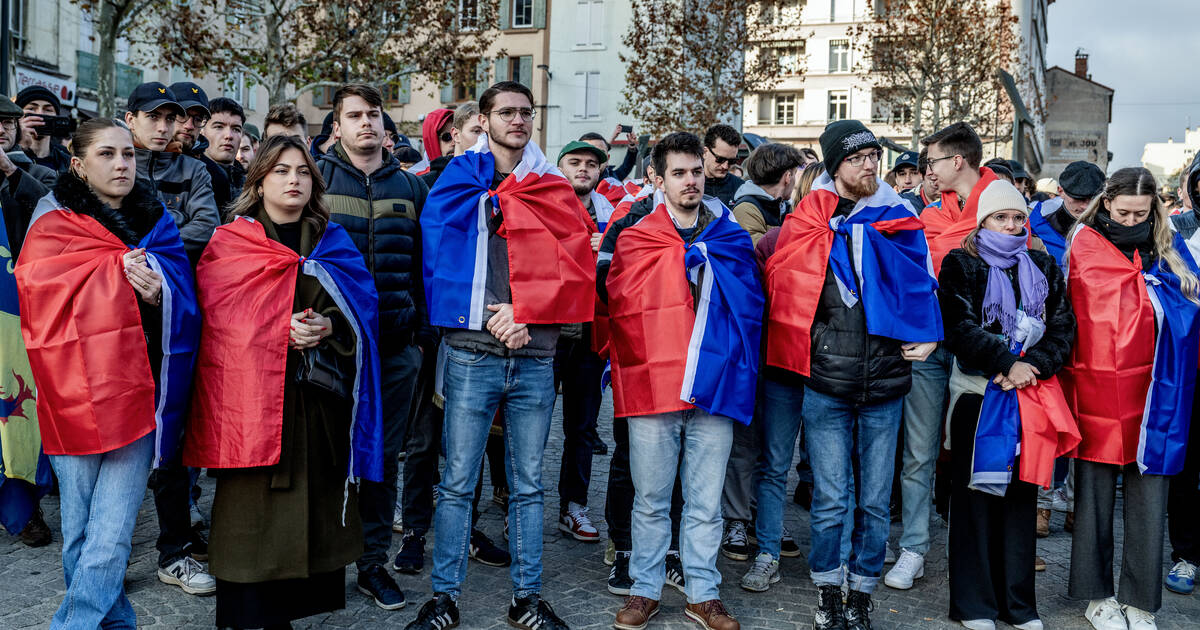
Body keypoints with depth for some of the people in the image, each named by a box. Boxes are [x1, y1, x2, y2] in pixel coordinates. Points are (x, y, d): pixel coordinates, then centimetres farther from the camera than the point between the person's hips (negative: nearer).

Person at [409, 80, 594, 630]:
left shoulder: (555, 190, 10)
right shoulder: (458, 183, 6)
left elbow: (577, 267, 1)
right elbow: (440, 260, -1)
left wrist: (524, 309, -9)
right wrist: (491, 314, -9)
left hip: (535, 357, 2)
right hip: (472, 354, -2)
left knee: (528, 485, 9)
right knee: (457, 482, 2)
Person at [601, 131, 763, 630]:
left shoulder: (731, 239, 10)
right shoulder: (633, 236, 3)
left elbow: (748, 306, 12)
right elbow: (622, 306, 1)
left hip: (715, 386, 2)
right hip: (652, 383, -2)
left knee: (706, 503, 10)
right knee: (650, 500, 9)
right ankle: (645, 590, 24)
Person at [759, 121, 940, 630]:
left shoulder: (900, 223, 7)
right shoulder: (809, 221, 1)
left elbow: (921, 286, 17)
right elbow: (783, 283, 8)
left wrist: (924, 335, 2)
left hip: (885, 383, 2)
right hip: (825, 384, -2)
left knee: (874, 501, 8)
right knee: (831, 500, 3)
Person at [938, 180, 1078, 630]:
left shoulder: (1044, 268, 14)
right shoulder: (961, 265, 2)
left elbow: (1063, 328, 6)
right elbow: (961, 328, -9)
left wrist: (1032, 366, -10)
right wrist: (1008, 363, -15)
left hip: (1031, 395, 4)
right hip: (977, 393, -3)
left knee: (1021, 495, 8)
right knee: (977, 495, 1)